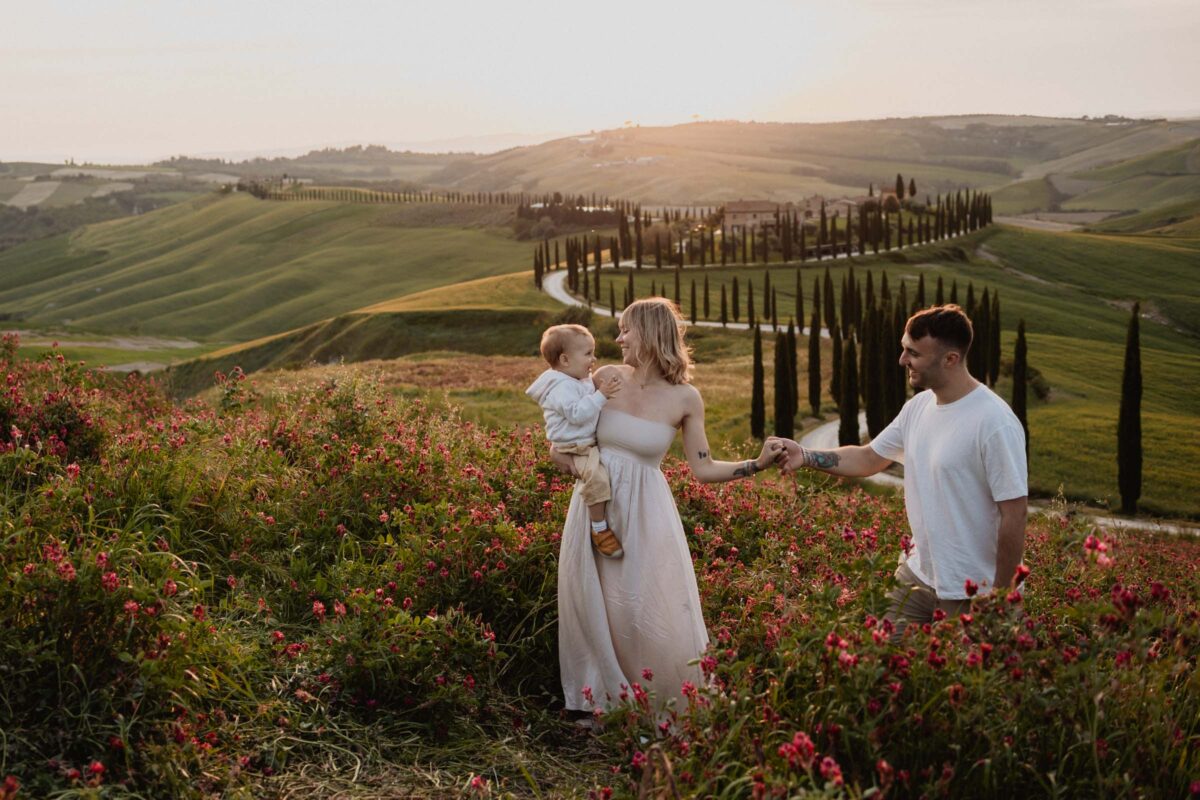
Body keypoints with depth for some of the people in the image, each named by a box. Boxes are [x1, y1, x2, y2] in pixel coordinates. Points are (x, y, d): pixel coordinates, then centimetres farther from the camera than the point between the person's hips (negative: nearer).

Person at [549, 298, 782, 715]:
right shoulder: (607, 377, 1)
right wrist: (562, 452, -6)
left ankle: (670, 706, 18)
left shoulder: (685, 398, -5)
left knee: (651, 613, -1)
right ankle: (607, 697, 28)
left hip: (644, 514, -3)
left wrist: (758, 463, -11)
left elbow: (704, 469, -2)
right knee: (595, 609, 9)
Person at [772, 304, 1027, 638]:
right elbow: (868, 459, 15)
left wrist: (1000, 597, -14)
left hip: (971, 593, -7)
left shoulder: (995, 423, -21)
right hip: (917, 573, 7)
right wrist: (805, 455, 0)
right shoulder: (918, 407, 3)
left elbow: (1014, 515, -19)